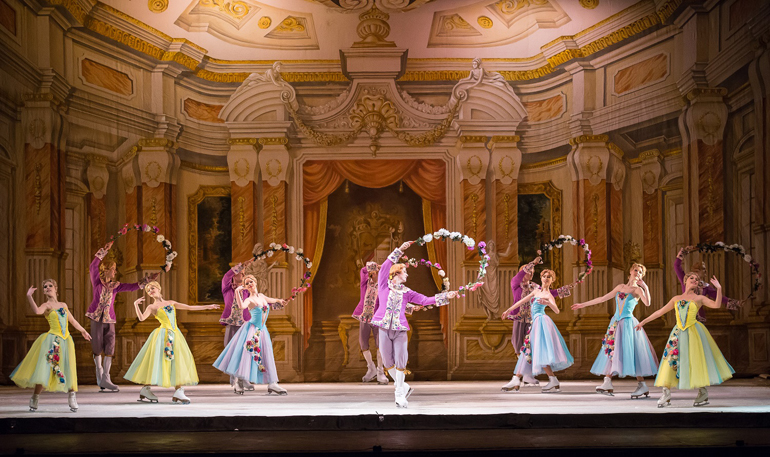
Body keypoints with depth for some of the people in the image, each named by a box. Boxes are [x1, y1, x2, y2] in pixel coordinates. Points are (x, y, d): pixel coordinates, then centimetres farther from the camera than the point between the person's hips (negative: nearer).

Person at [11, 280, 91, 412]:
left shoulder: (63, 305, 17)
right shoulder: (47, 305, 2)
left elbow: (72, 321, 30)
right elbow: (37, 311, -22)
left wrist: (83, 331, 39)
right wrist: (29, 296, -29)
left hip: (66, 341, 4)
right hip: (52, 340, -4)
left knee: (69, 371, -2)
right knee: (45, 371, -9)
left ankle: (71, 397, 11)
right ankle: (34, 399, 4)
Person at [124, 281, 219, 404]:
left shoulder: (171, 303, 18)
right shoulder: (152, 307, 7)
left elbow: (190, 308, 19)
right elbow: (141, 318, -10)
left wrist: (208, 306, 17)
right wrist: (136, 305, -16)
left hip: (176, 335, 4)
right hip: (163, 334, -4)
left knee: (179, 362, -4)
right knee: (158, 361, -8)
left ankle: (178, 391, -6)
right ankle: (145, 389, 0)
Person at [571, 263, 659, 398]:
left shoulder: (638, 289, 2)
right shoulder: (620, 287, 16)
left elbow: (647, 303, -16)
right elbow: (603, 298, 20)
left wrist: (645, 287, -22)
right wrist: (583, 305, 21)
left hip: (628, 323, -5)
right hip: (616, 323, 5)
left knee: (630, 352, -10)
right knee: (611, 351, 0)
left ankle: (642, 385, -7)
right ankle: (607, 383, 1)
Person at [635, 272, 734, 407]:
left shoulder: (699, 298, 7)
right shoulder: (676, 299, 15)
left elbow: (717, 305, -6)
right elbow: (660, 312, 19)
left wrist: (719, 288, -15)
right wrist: (643, 322, 19)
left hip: (694, 332, -3)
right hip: (678, 333, 3)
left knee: (696, 362, -4)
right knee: (671, 360, -5)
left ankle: (703, 393, 7)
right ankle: (666, 395, -1)